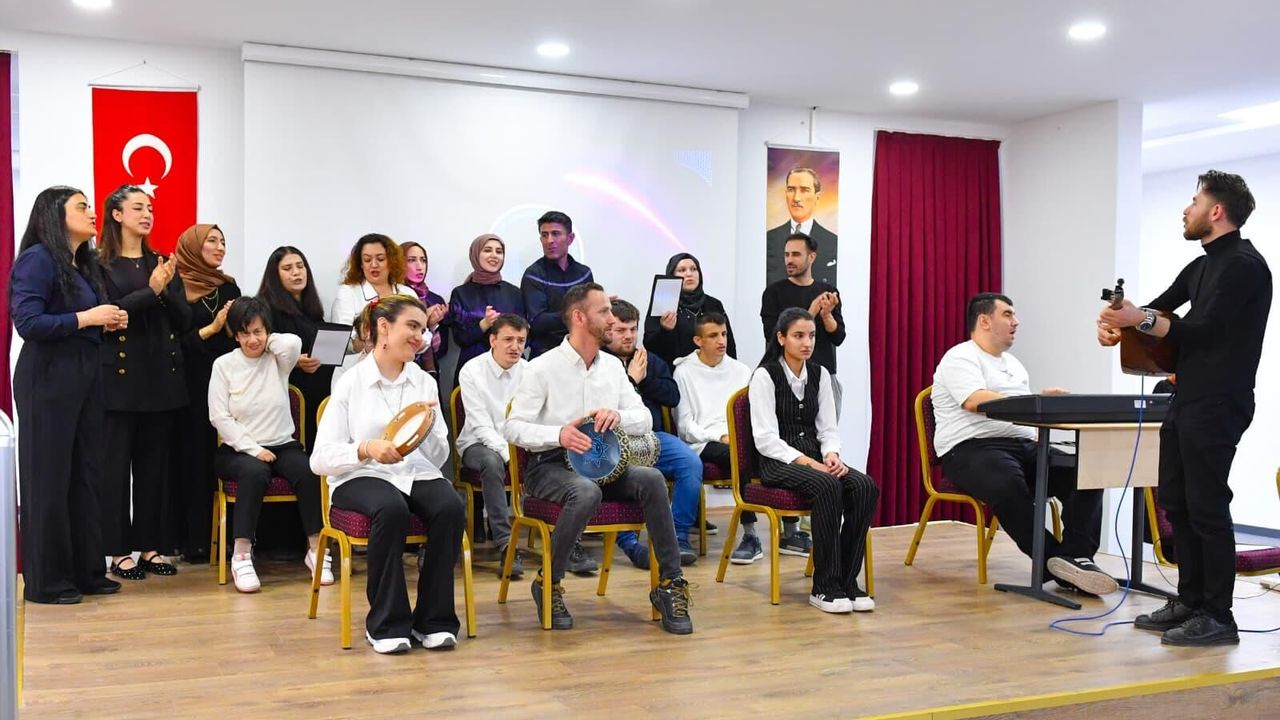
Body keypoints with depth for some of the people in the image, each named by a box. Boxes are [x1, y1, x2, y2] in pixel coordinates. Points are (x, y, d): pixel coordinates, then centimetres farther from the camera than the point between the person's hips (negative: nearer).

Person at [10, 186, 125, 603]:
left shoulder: (84, 263, 16)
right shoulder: (38, 259, -9)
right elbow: (27, 322, -19)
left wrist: (109, 322, 1)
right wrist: (86, 318, -15)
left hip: (86, 375, 8)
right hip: (49, 378, -8)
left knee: (86, 475, 11)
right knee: (48, 479, -1)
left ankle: (86, 570, 20)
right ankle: (45, 581, 8)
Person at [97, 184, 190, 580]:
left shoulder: (163, 263, 14)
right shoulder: (101, 264, -1)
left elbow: (183, 319, 8)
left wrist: (167, 289, -9)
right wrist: (150, 290, -17)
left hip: (162, 375, 5)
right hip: (120, 374, -5)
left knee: (156, 462, 7)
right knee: (117, 464, 0)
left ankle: (149, 545, 15)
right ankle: (119, 550, 7)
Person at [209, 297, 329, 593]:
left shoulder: (278, 360, 5)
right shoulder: (224, 365, 2)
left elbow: (294, 343, -20)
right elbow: (219, 417, -4)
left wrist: (268, 342, -1)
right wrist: (253, 449, -13)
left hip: (282, 446, 2)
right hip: (239, 449, -2)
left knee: (308, 471, -29)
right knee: (254, 472, -36)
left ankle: (316, 550, -18)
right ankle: (241, 555, -31)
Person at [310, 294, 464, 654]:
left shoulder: (425, 382, 12)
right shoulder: (351, 383, 1)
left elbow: (439, 458, 12)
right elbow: (320, 459, -6)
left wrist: (429, 428, -8)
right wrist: (366, 448, -22)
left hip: (416, 474, 3)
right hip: (361, 478, -3)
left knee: (451, 508, -29)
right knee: (392, 509, -36)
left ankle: (434, 620, -14)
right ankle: (386, 623, -19)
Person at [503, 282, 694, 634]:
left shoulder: (613, 365, 11)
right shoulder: (542, 368, -6)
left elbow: (645, 419, 8)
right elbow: (512, 427, -10)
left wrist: (618, 415, -15)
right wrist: (559, 434, -27)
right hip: (548, 465, -5)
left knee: (651, 479, -24)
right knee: (587, 492, -38)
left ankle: (671, 585, -18)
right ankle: (548, 585, -16)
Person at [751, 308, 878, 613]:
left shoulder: (820, 374, 12)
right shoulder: (765, 376, -5)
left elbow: (828, 428, 12)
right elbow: (766, 439, -12)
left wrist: (831, 455, -11)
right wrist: (807, 462, -21)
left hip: (814, 458, 6)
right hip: (778, 462, -5)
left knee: (865, 486, -23)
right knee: (827, 486, -35)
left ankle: (847, 581, -17)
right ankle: (825, 587, -26)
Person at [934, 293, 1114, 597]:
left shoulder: (1013, 363, 27)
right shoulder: (961, 358, -2)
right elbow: (976, 401, -21)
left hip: (1022, 445, 8)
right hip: (972, 449, -8)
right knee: (1009, 485, -39)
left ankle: (1077, 557, -26)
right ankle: (1055, 562, -29)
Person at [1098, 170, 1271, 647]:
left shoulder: (1244, 265, -12)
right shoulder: (1201, 266, 17)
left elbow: (1204, 330, -18)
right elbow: (1161, 308, 23)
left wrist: (1142, 321, -22)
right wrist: (1117, 319, 3)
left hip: (1218, 406, -10)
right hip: (1187, 401, 10)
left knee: (1207, 507, -6)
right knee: (1176, 502, 12)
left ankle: (1218, 619, 2)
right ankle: (1191, 602, 21)